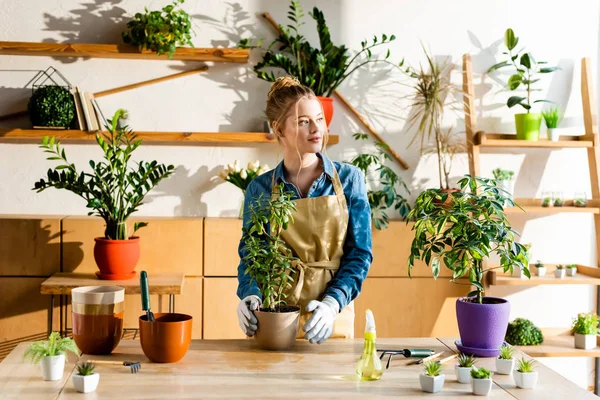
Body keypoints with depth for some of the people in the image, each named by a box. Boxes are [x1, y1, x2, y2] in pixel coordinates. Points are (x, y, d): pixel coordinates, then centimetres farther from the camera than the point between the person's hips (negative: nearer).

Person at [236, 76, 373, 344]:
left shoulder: (349, 179, -2)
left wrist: (332, 303, -18)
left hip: (332, 321, 0)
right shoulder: (260, 189, -1)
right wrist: (249, 295, -17)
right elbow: (249, 253, 3)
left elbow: (360, 252, -4)